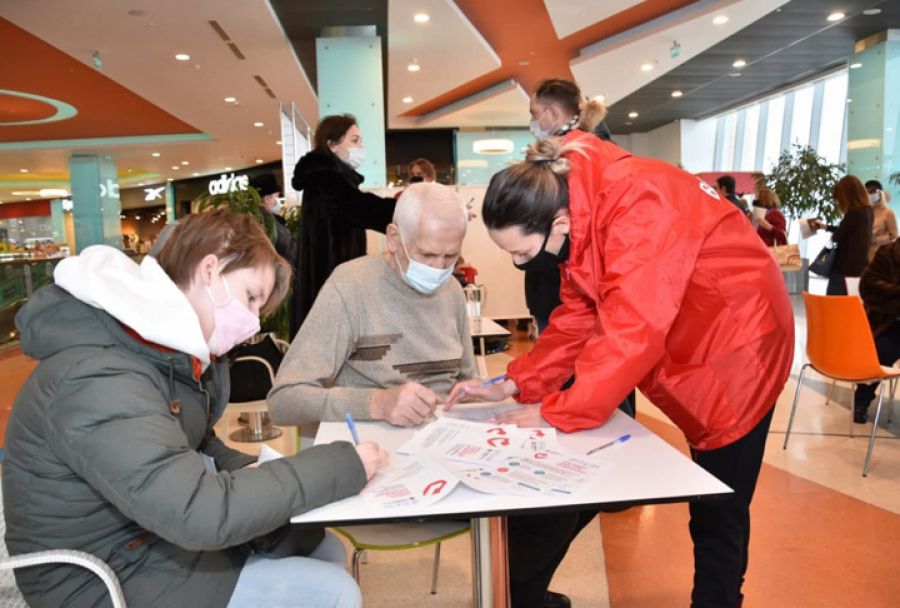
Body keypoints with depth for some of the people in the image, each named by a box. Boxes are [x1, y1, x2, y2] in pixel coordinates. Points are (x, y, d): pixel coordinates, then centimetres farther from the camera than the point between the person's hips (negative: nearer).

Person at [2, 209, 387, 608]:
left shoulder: (172, 351, 1)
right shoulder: (95, 377, -30)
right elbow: (198, 511, -37)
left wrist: (250, 473, -9)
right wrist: (345, 466, -29)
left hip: (163, 531, 9)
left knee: (326, 552, 9)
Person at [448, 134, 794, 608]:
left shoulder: (637, 208, -33)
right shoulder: (576, 207, -6)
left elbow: (632, 332, -36)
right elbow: (578, 316, -2)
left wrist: (554, 412, -26)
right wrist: (512, 385, -9)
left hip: (736, 342, -7)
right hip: (685, 343, 7)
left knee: (718, 514, 5)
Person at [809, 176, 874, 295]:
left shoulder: (854, 213, -19)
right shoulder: (869, 211, 8)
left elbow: (837, 236, -10)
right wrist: (824, 226, 29)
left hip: (845, 267, -8)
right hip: (861, 266, 8)